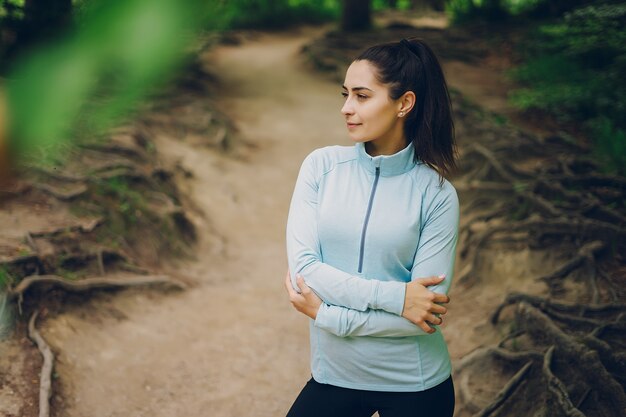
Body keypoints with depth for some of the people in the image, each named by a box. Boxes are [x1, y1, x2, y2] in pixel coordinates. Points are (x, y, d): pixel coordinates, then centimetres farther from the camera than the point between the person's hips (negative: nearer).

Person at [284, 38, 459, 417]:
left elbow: (428, 311, -14)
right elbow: (303, 266, -12)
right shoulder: (322, 165, -4)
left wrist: (327, 314, -15)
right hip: (335, 375, 2)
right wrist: (393, 295, -19)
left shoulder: (436, 193, -10)